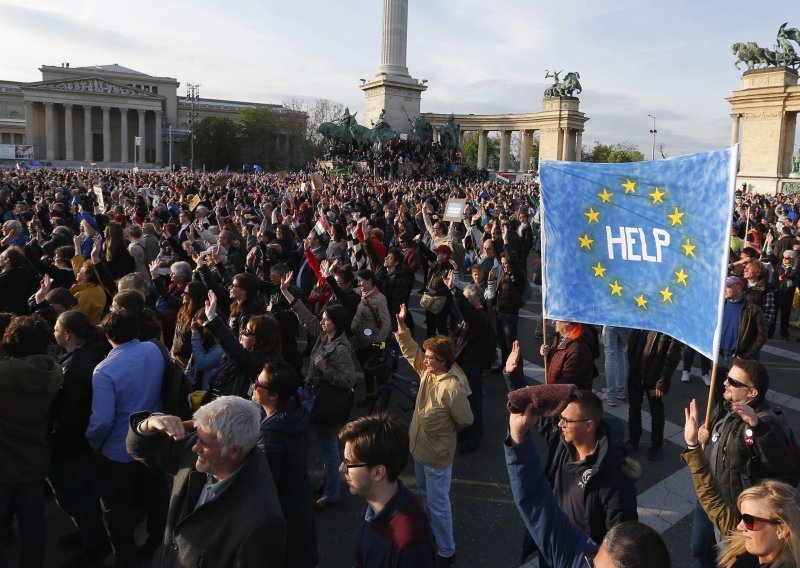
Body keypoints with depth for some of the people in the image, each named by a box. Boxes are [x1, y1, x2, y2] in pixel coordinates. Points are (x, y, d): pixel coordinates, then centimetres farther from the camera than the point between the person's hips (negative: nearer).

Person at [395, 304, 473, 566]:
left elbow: (465, 420, -20)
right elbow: (411, 351, 4)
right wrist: (401, 325, -8)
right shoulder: (427, 371, -8)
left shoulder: (453, 388, -31)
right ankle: (429, 534, 49)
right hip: (420, 447, 9)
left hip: (437, 455, -8)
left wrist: (444, 429, -3)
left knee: (438, 504, 7)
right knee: (425, 495, 27)